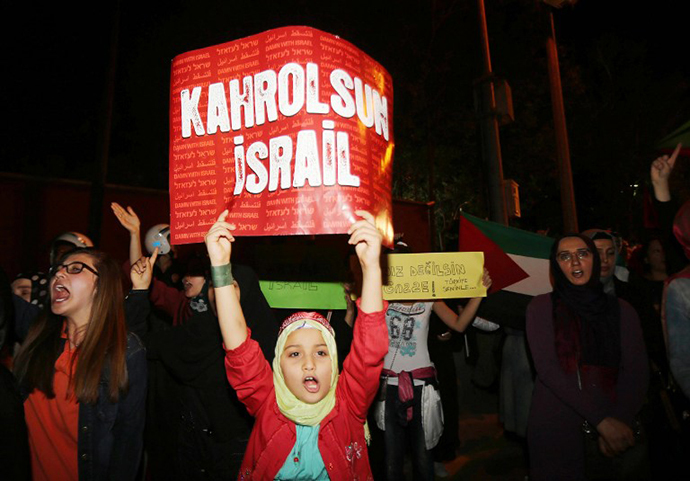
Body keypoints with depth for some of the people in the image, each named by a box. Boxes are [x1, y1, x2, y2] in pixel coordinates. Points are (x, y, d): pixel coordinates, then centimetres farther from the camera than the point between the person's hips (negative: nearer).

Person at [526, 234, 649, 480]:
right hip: (554, 427, -2)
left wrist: (620, 421, -18)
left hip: (615, 430, 2)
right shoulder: (541, 306, -5)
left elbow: (637, 373, -3)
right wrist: (601, 420, -18)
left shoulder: (621, 310, 4)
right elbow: (547, 368, -13)